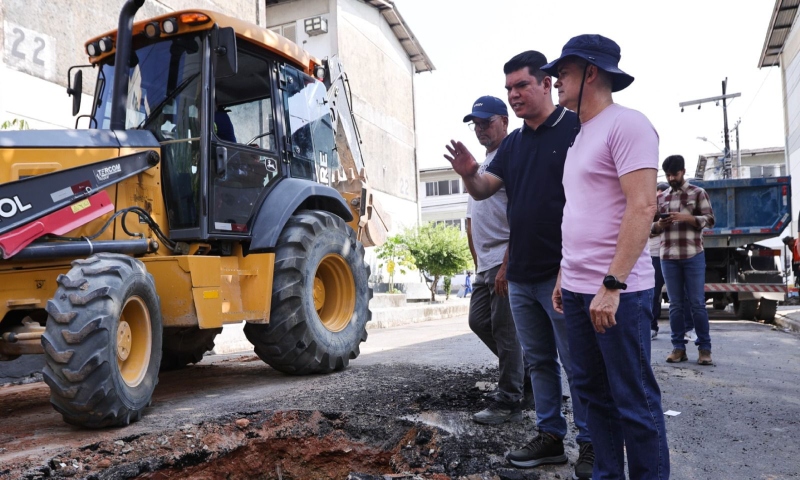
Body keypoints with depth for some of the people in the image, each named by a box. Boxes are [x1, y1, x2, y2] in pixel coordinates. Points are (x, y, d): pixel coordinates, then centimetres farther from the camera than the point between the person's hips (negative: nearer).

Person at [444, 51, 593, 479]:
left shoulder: (576, 129, -7)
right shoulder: (513, 143, 13)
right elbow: (483, 191, 10)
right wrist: (468, 174, -14)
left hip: (561, 273, -7)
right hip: (520, 275, 7)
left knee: (576, 362, 3)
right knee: (539, 360, 15)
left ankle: (590, 445, 17)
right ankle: (550, 436, 28)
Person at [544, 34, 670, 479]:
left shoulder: (626, 124, -9)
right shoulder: (580, 136, 18)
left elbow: (642, 207, -19)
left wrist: (611, 285, -23)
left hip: (616, 291, -9)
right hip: (578, 290, 9)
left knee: (634, 401, 1)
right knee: (593, 391, 15)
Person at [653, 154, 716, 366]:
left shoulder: (698, 193, 5)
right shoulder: (660, 197, 13)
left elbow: (709, 220, -2)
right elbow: (651, 225, 15)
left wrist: (686, 217, -16)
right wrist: (659, 224, -8)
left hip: (693, 255, -3)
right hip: (668, 257, 3)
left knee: (697, 303, -1)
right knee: (675, 304, 5)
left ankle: (704, 348, 7)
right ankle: (679, 347, 10)